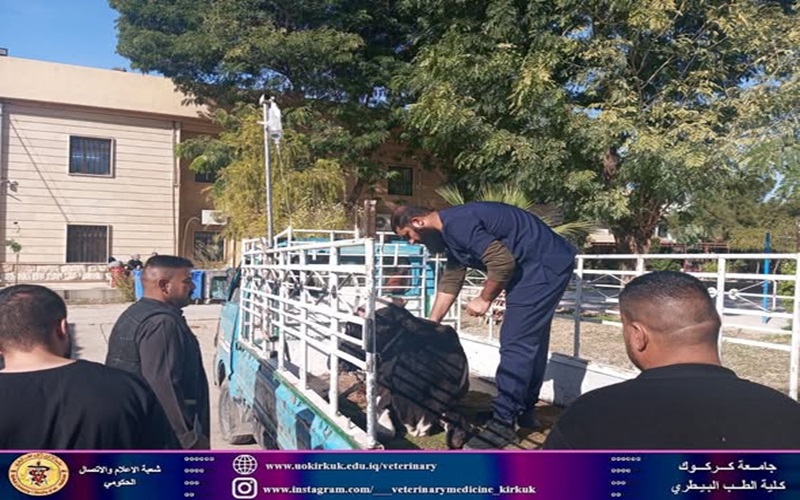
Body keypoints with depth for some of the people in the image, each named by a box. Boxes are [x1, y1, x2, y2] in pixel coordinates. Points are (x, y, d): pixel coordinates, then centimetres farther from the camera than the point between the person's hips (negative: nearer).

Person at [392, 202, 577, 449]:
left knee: (516, 343, -10)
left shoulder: (456, 224, -20)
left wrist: (484, 299, -11)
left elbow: (502, 261, -26)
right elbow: (449, 283, 19)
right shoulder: (450, 231, 12)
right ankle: (524, 410, 29)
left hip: (545, 264, -11)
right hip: (545, 265, 11)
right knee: (530, 340, 17)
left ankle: (503, 423, -3)